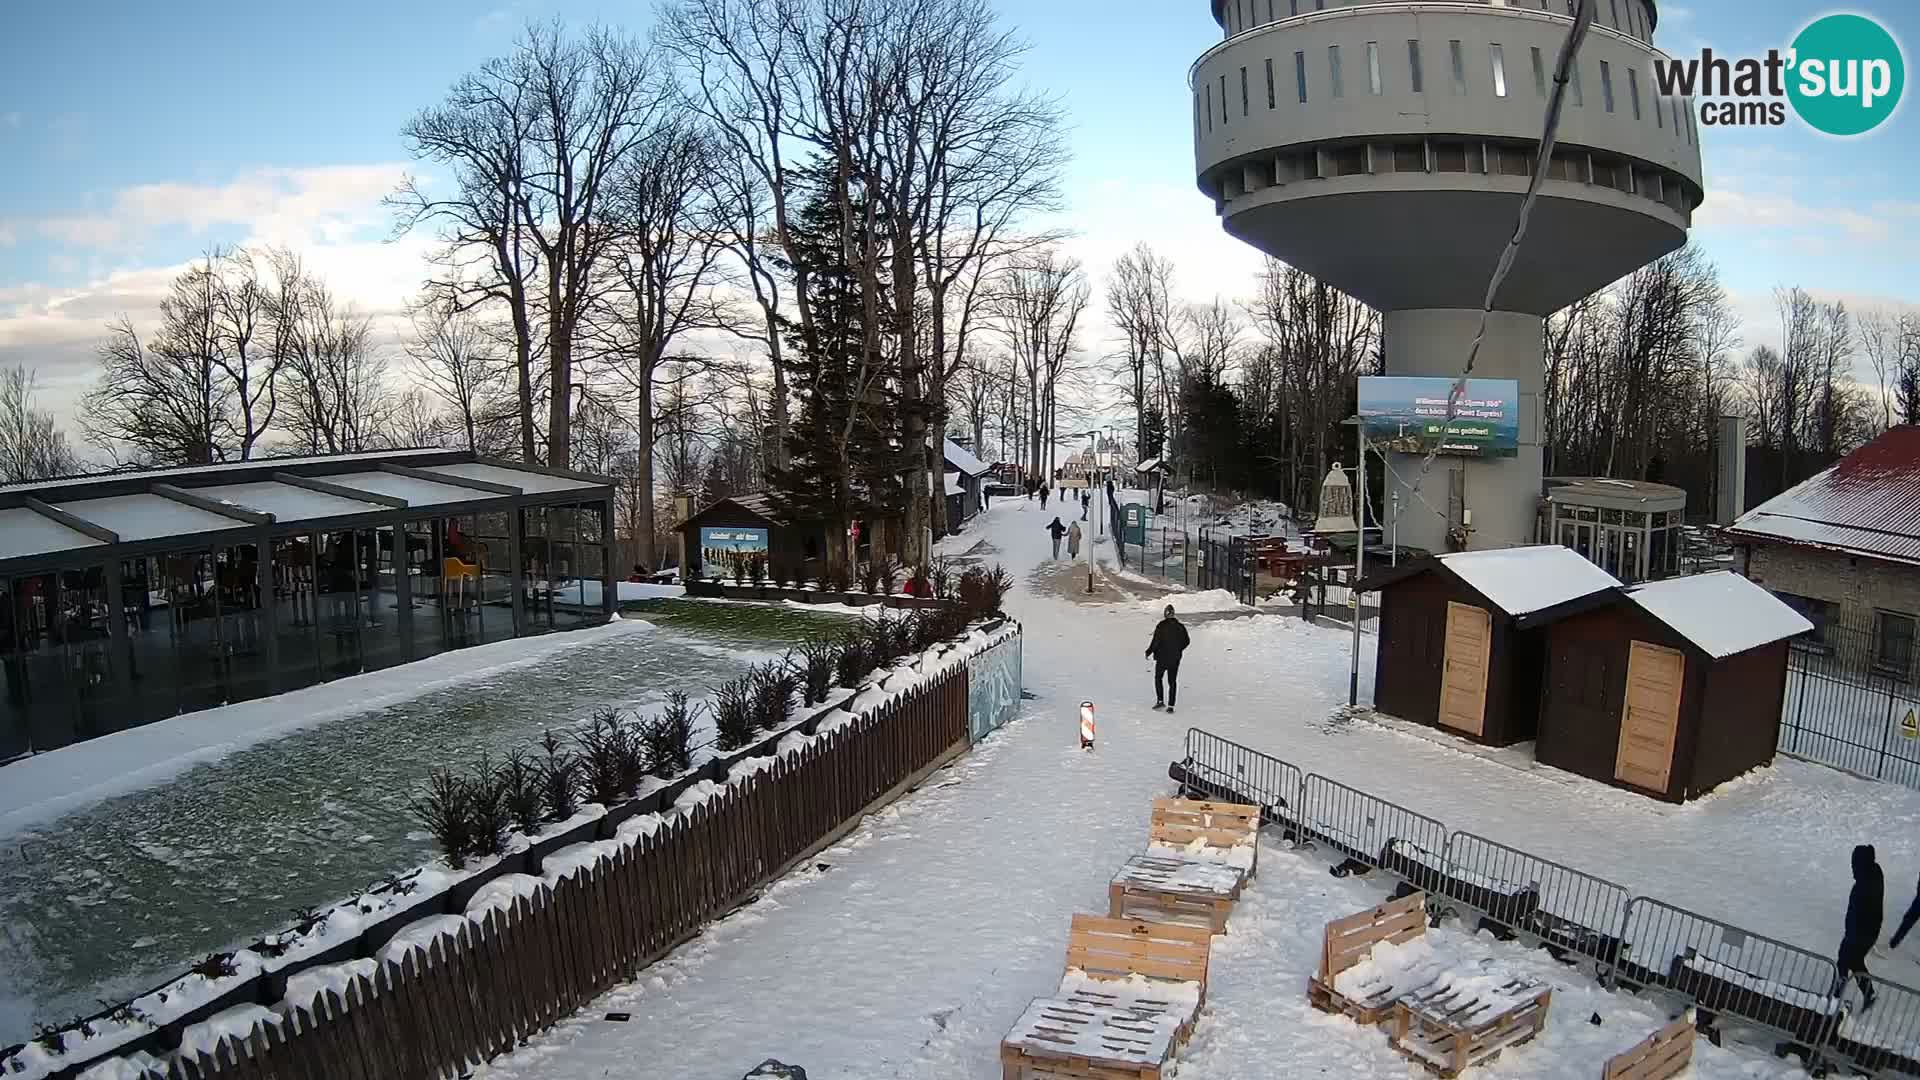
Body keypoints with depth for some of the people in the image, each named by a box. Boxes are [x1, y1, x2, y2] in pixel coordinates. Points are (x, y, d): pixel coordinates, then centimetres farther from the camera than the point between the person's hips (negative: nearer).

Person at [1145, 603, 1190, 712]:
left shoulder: (1161, 626, -14)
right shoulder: (1180, 627, 1)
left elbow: (1155, 642, -17)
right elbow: (1186, 641, 9)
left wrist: (1148, 652, -3)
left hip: (1162, 658, -4)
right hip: (1175, 659, 4)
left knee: (1158, 678, 14)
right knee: (1172, 681, 9)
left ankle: (1160, 701, 4)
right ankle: (1170, 706, 6)